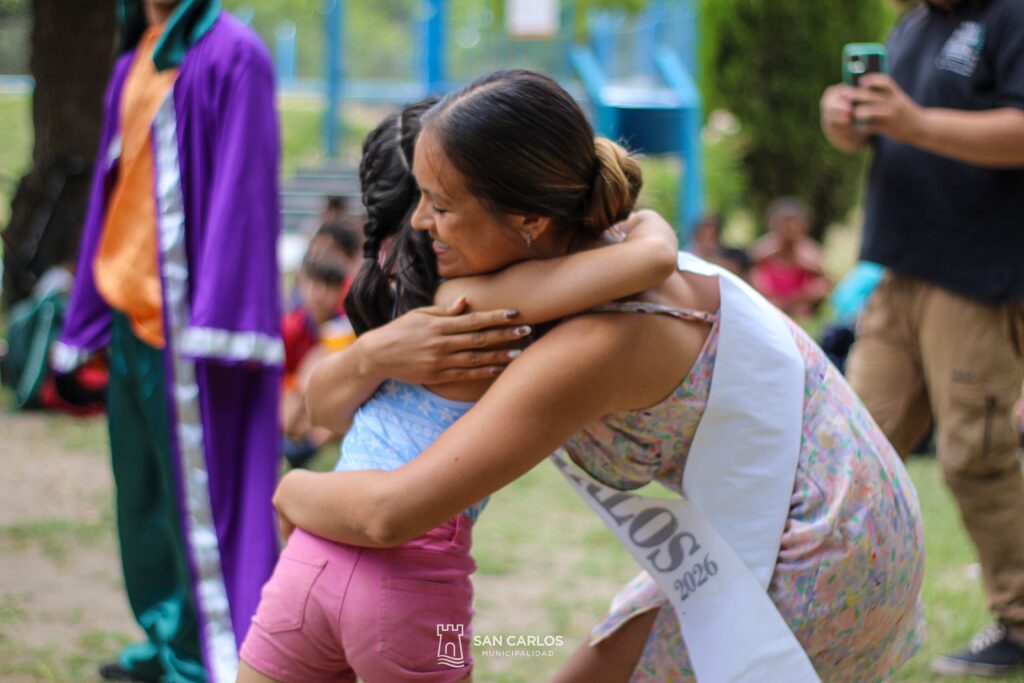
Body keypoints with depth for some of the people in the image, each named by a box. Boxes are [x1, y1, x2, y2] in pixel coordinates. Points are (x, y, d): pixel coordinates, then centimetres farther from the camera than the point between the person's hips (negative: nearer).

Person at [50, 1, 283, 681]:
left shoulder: (232, 56, -11)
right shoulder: (136, 63, 13)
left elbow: (242, 189, -16)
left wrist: (215, 318, -20)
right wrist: (92, 307, 17)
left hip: (185, 313, -8)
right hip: (132, 310, 8)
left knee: (195, 485, -2)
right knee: (143, 489, 16)